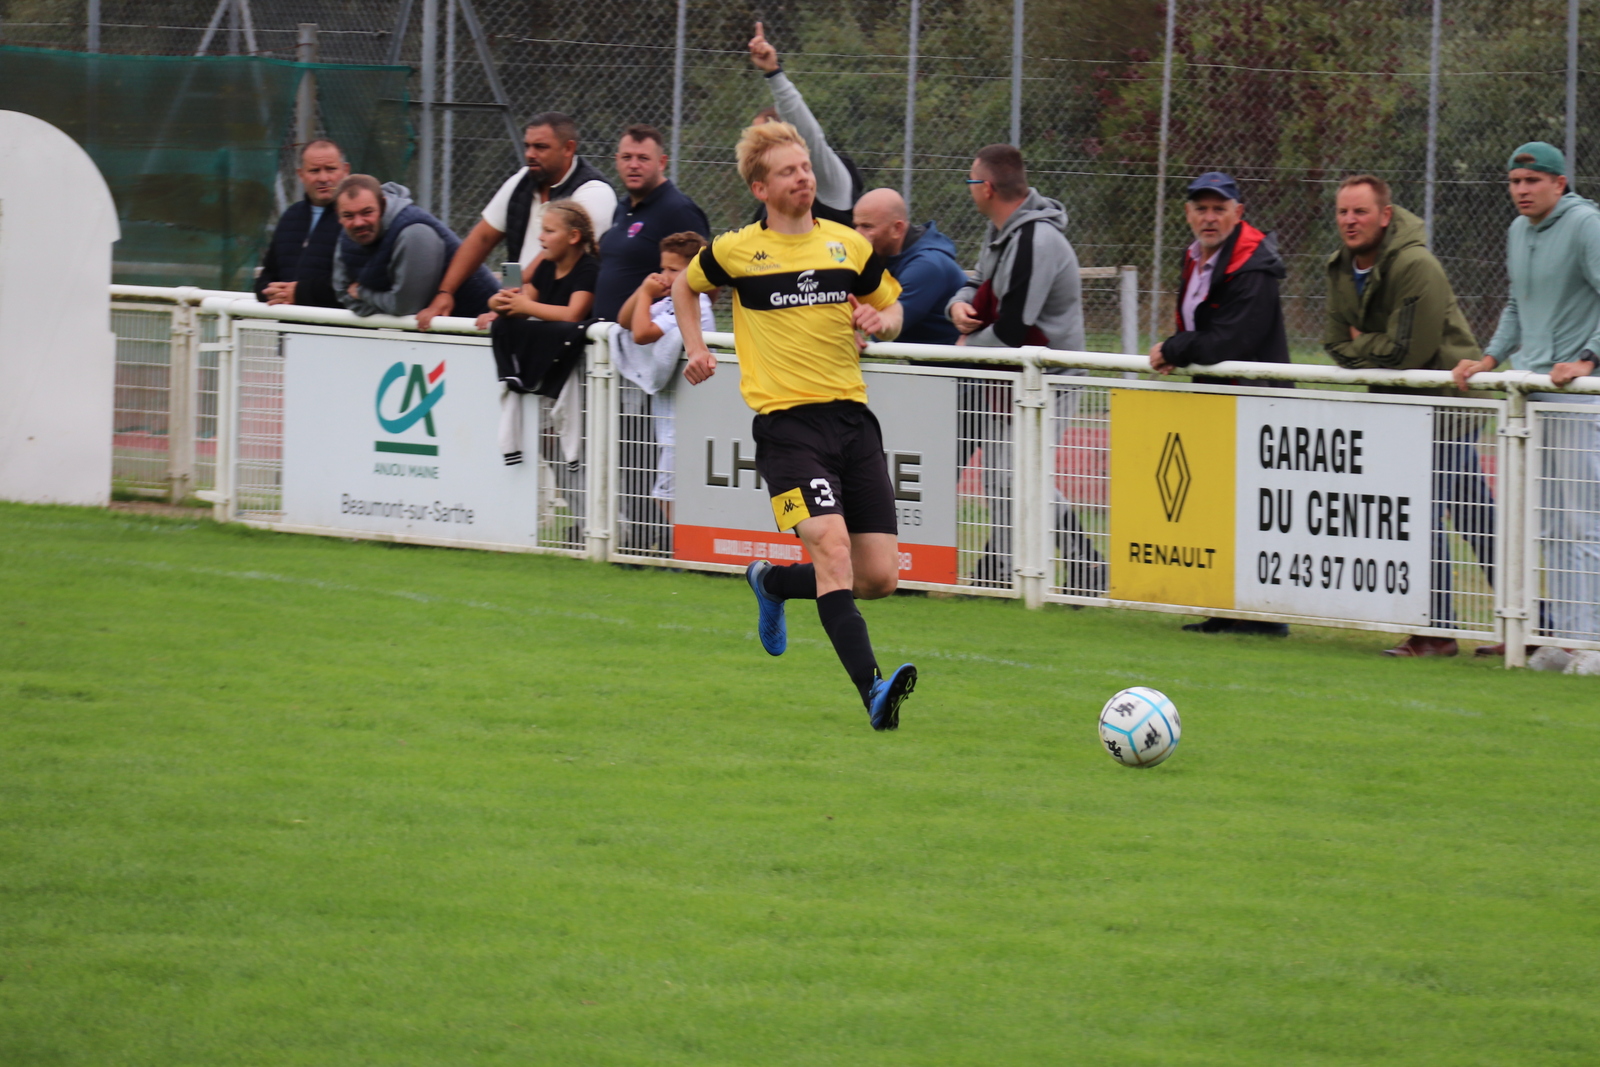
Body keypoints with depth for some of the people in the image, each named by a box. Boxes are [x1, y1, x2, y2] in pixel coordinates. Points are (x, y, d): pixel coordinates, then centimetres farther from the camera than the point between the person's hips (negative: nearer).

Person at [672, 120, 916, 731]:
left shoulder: (848, 245, 9)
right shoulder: (737, 251, 2)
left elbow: (890, 308, 22)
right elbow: (685, 286, 22)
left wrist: (880, 321, 0)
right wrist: (696, 348, 11)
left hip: (852, 417, 4)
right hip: (786, 423, -4)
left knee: (880, 578, 1)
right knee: (832, 547, -25)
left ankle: (772, 583, 30)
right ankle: (872, 690, -32)